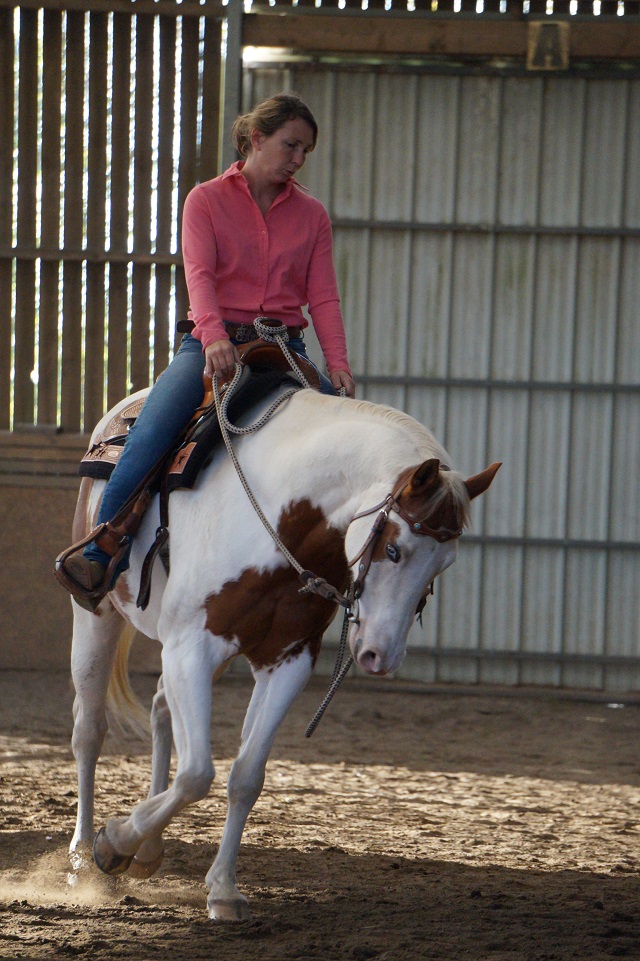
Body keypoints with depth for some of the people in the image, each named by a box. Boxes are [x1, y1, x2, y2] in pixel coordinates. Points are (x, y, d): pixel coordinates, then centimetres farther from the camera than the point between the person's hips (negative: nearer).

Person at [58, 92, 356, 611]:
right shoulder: (206, 201, 6)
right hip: (213, 344, -3)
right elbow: (199, 274, -10)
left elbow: (322, 295, 5)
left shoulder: (311, 215, 14)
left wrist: (338, 364, -13)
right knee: (151, 431, -29)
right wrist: (213, 335, -30)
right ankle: (103, 554, -24)